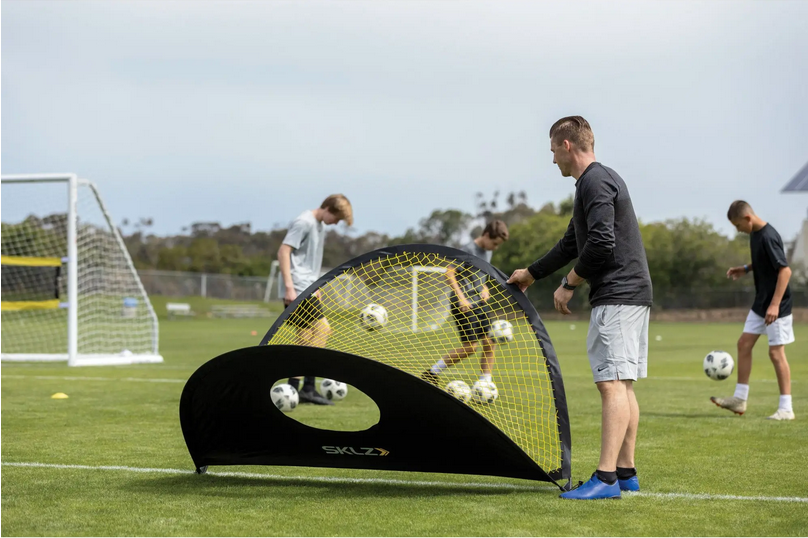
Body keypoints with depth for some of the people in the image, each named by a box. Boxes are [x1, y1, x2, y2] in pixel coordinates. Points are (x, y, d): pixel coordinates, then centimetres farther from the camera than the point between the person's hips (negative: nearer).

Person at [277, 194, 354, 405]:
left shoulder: (320, 226, 17)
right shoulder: (304, 222, -12)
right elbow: (283, 251, -17)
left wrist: (314, 286, 24)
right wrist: (289, 286, -22)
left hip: (307, 289, 10)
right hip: (298, 290, -10)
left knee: (305, 337, 8)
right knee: (323, 328, -13)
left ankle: (293, 388, 11)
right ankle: (308, 388, -12)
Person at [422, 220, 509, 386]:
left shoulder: (488, 252, 13)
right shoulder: (468, 250, -12)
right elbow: (449, 273, -17)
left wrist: (484, 289, 8)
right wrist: (461, 297, -23)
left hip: (480, 303, 8)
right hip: (464, 304, -8)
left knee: (489, 343, 0)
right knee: (470, 346, -11)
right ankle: (431, 373, 2)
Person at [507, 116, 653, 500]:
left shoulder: (595, 181, -11)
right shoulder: (600, 180, 22)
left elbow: (601, 244, -22)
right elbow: (571, 245, 30)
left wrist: (569, 284, -10)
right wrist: (530, 274, 36)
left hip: (617, 296, -10)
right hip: (632, 294, 10)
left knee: (612, 384, -13)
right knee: (623, 386, 11)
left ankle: (606, 479, -16)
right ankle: (626, 472, 14)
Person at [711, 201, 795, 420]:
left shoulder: (768, 237, -22)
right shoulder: (754, 233, 6)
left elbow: (785, 270, -25)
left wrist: (775, 304, -27)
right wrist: (746, 268, 6)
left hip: (776, 306, -10)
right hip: (760, 303, 10)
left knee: (776, 352, -5)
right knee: (744, 344, 10)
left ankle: (786, 408, 2)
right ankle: (739, 400, 17)